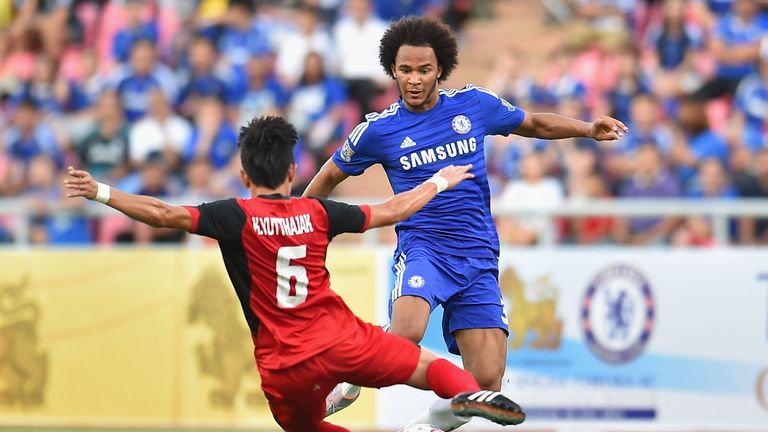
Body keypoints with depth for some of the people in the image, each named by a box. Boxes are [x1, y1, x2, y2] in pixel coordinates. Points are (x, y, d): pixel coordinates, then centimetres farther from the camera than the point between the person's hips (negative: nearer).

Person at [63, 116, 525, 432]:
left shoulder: (237, 216, -4)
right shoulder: (317, 212, 5)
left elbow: (167, 215, -15)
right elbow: (392, 211, 16)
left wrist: (101, 191, -11)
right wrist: (441, 181, 31)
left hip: (286, 369, -1)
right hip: (343, 340, 1)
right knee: (432, 365, 13)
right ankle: (470, 394, -24)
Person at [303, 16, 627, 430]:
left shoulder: (474, 104, 6)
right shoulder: (377, 130, 2)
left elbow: (535, 124, 21)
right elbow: (330, 175, 17)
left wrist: (588, 129, 7)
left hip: (479, 256, 2)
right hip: (423, 245, -2)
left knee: (486, 381, -10)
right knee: (406, 333, -35)